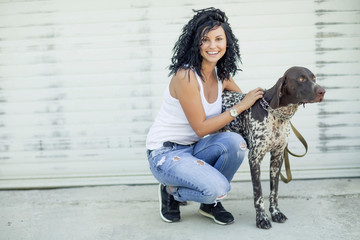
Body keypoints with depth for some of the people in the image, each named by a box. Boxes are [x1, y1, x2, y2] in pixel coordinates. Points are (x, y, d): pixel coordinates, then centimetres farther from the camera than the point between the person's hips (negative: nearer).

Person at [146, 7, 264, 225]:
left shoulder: (221, 75, 0)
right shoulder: (185, 76, -23)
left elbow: (246, 102, 15)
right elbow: (201, 128, -22)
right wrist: (240, 107, -20)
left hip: (194, 148, 7)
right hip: (165, 153, -7)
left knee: (235, 141, -23)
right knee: (218, 188, -28)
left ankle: (211, 203, 2)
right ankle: (171, 192, 5)